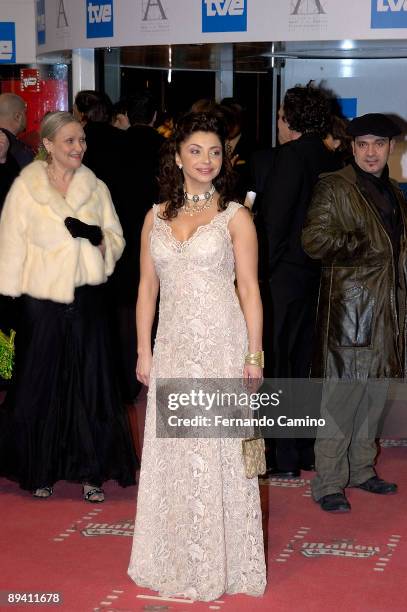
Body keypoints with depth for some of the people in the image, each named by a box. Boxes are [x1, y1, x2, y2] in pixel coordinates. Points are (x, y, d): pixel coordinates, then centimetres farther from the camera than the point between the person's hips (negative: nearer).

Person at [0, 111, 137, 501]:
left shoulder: (96, 188, 8)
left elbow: (117, 241, 10)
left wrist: (97, 236, -11)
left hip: (86, 298, 2)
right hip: (42, 299, -2)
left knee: (90, 382, 3)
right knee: (41, 384, 6)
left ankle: (90, 471, 13)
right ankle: (40, 470, 20)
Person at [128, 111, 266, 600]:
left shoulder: (235, 216, -1)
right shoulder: (157, 217, 9)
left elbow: (249, 290, -3)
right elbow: (147, 288, 11)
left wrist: (253, 357, -7)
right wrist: (144, 351, 7)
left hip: (222, 347, -3)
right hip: (173, 349, 4)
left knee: (220, 453, 1)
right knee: (172, 452, 9)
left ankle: (223, 563, 15)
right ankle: (177, 560, 23)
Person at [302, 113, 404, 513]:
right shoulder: (334, 187, -5)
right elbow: (314, 241, -13)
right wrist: (362, 243, -13)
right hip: (348, 305, -7)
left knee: (373, 394, 11)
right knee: (342, 397, -7)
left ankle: (361, 469, 22)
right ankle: (328, 483, 0)